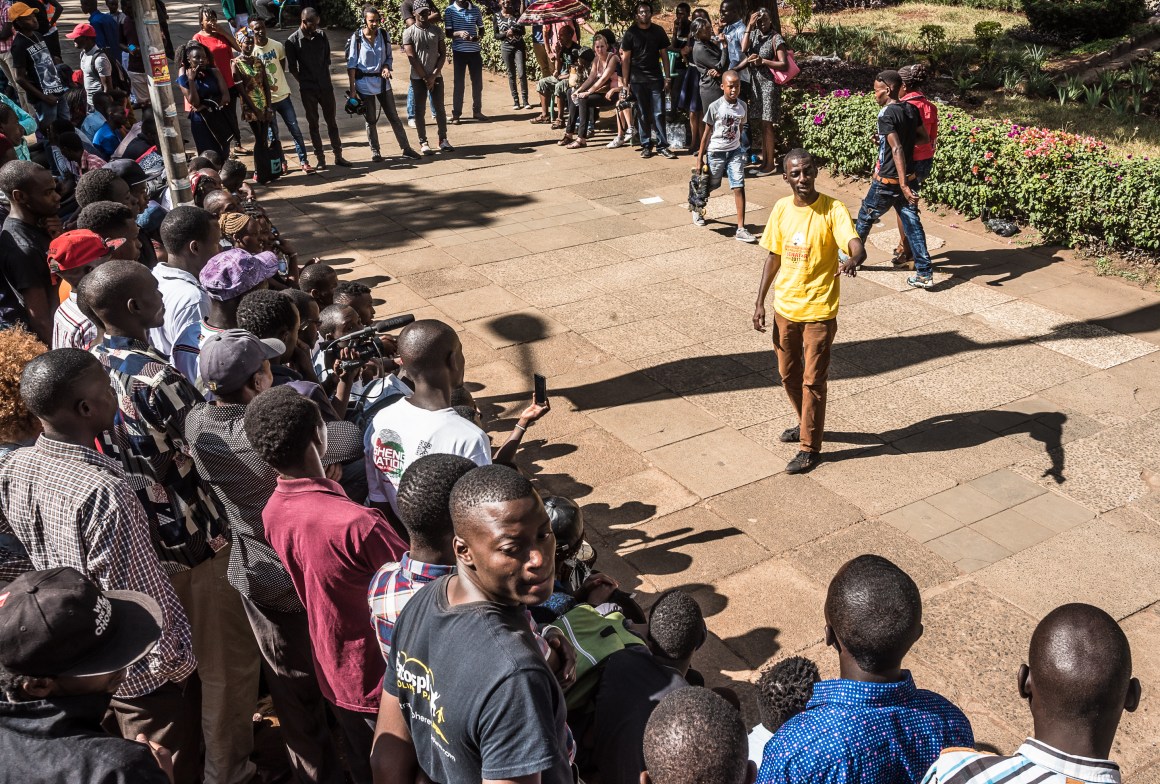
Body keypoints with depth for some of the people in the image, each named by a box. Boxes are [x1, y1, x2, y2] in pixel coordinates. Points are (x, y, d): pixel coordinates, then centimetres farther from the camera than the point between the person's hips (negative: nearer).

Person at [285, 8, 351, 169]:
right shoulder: (293, 41, -7)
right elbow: (292, 68, -2)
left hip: (325, 86, 3)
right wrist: (304, 83, 1)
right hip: (307, 89, -2)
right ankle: (319, 157, 12)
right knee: (313, 124, 5)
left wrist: (324, 80, 5)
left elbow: (327, 60, 9)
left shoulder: (322, 36, 1)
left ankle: (338, 155, 14)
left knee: (332, 121, 7)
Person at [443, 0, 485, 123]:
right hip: (459, 51, -3)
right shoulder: (450, 10, -3)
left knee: (477, 82, 7)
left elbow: (481, 29, 11)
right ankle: (456, 114, 5)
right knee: (458, 83, 0)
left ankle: (477, 111, 20)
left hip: (475, 51, 3)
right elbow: (447, 33, -4)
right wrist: (459, 33, -24)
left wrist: (478, 36, -11)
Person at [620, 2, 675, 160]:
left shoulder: (658, 31, 5)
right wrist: (624, 83, -5)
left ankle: (662, 145, 1)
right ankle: (646, 146, 11)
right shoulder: (630, 33, 1)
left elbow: (664, 55, 8)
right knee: (643, 115, 4)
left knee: (659, 114, -2)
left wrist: (667, 78, 0)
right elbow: (625, 59, 1)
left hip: (656, 78, 1)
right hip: (637, 80, -1)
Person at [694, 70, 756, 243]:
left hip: (735, 151, 3)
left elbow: (740, 128, 11)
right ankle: (698, 208, 47)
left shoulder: (742, 106, -2)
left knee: (739, 188, -8)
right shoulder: (715, 107, -12)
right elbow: (707, 132, -7)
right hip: (716, 152, -3)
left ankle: (741, 229, -7)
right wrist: (700, 157, -6)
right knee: (709, 186, 14)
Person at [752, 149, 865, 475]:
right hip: (784, 307, 6)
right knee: (788, 374, 18)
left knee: (813, 380, 3)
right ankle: (807, 423, 42)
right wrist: (760, 302, 7)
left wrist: (852, 261, -53)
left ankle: (810, 446, 17)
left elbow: (857, 247, -29)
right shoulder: (781, 208, 0)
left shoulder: (833, 210, -16)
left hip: (819, 311, -5)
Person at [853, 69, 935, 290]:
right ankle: (925, 273, 1)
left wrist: (903, 185, -32)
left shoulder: (887, 115, -18)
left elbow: (897, 150, -27)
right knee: (912, 222, 6)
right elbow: (924, 138, 14)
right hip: (910, 176, 7)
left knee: (865, 217, 15)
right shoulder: (911, 109, 4)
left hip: (887, 181, -7)